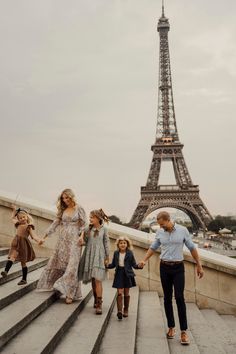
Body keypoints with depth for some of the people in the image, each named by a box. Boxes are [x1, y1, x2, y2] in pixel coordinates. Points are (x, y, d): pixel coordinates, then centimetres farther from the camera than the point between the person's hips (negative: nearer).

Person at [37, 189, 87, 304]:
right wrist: (45, 236, 9)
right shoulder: (62, 210, 12)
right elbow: (56, 223, 12)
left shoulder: (79, 209, -1)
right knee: (58, 262, 5)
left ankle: (70, 293, -5)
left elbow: (83, 225, -2)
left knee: (71, 265, -8)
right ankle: (57, 286, 20)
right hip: (62, 240, 5)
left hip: (74, 240, -5)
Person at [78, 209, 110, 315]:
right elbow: (85, 241, 15)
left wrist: (107, 257, 1)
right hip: (89, 255, 3)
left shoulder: (103, 229, 0)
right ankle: (96, 300, 26)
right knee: (92, 280, 10)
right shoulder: (88, 229, 6)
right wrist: (81, 240, -7)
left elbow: (106, 243, 3)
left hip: (99, 256, -3)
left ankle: (99, 304, -9)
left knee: (97, 279, -11)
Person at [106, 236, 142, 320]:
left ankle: (126, 310, 24)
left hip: (127, 274, 0)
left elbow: (134, 264, -3)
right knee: (119, 292, -8)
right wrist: (106, 265, -5)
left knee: (126, 293, 10)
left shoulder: (130, 253, -2)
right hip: (119, 274, 1)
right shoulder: (116, 253, 4)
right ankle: (119, 310, -10)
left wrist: (139, 266, -21)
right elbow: (113, 265, 10)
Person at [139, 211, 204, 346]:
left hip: (178, 268, -3)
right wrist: (144, 260, 1)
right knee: (167, 298, 7)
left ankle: (184, 331, -4)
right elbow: (153, 247, 13)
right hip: (164, 267, 3)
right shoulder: (160, 233, 1)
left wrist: (199, 265, 1)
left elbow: (192, 248, 0)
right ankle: (171, 327, 19)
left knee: (179, 297, -10)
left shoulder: (183, 230, -6)